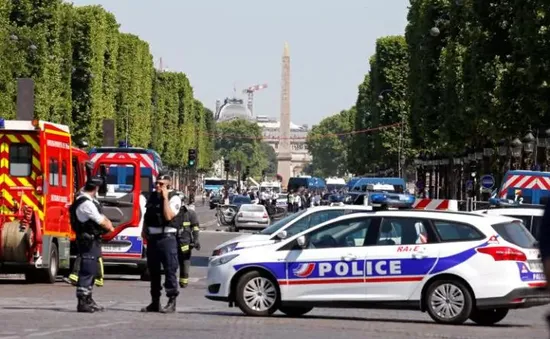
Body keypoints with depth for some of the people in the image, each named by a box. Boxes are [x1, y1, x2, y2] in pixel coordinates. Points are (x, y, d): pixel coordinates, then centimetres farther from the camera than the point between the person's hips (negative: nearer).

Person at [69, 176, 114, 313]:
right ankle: (82, 303, -10)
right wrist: (110, 227, 4)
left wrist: (107, 223, -2)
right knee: (87, 271, -10)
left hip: (93, 241, 11)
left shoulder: (90, 201, 13)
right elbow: (101, 222, -14)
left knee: (91, 271, 17)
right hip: (88, 240, -11)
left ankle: (88, 300, 25)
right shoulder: (86, 204, -20)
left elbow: (101, 217, 17)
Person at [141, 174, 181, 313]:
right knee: (153, 270, 11)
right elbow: (146, 215, 23)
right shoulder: (152, 196, 15)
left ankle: (172, 302, -4)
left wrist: (165, 197, -16)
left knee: (170, 269, -7)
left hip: (166, 237, -7)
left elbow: (168, 216, -20)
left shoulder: (174, 198, -6)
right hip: (152, 237, 7)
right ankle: (155, 302, 19)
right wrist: (144, 230, 9)